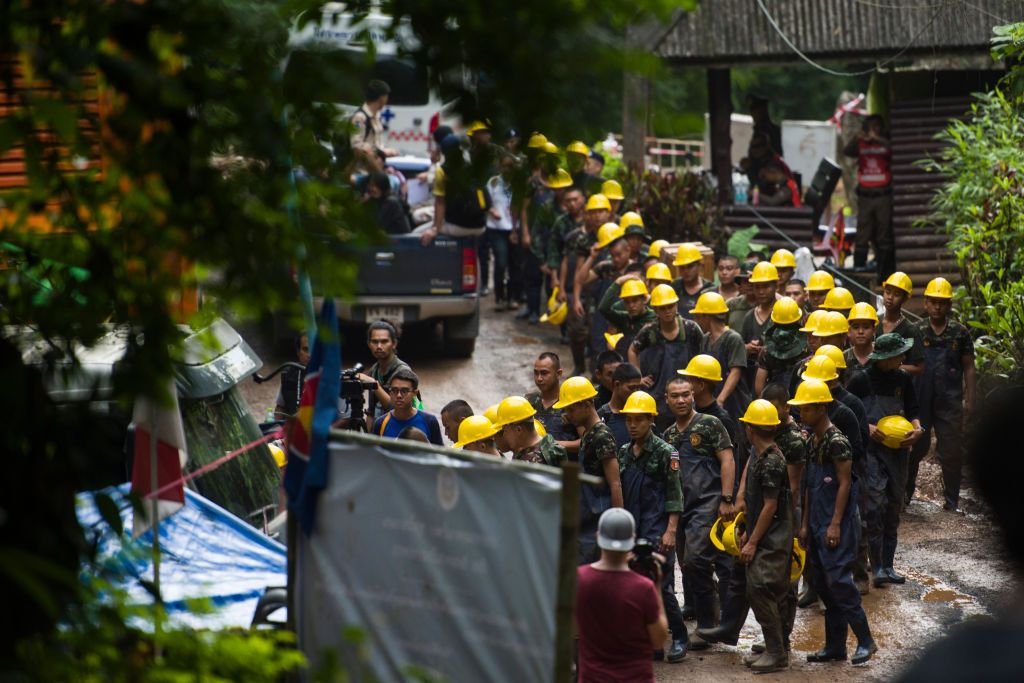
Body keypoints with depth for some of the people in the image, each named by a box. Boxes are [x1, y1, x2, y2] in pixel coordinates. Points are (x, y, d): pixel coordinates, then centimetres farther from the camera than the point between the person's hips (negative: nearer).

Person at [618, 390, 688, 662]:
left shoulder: (665, 452, -4)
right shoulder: (623, 453, 13)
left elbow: (674, 496, -7)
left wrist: (671, 531, -13)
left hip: (657, 530, -6)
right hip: (631, 532, 6)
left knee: (661, 586, -9)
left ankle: (679, 637, 5)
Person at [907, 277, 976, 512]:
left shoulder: (960, 332, 4)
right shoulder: (916, 331, 2)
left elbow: (969, 368, 7)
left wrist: (969, 400, 2)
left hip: (950, 402, 0)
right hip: (919, 401, 0)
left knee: (951, 452, 3)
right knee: (914, 448, 7)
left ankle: (951, 499, 14)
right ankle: (904, 493, 21)